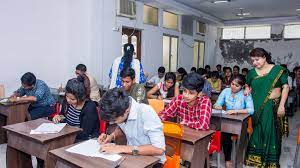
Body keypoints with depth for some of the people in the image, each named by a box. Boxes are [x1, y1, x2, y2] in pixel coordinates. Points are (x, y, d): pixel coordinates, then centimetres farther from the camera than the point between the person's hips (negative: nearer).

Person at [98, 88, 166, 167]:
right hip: (132, 156, 6)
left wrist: (122, 149, -31)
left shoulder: (146, 112, -28)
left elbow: (159, 149, -32)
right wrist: (112, 136, -9)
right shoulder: (120, 110, -12)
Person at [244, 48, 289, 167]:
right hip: (256, 108, 3)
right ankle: (255, 157, 25)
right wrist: (247, 89, -3)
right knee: (256, 132, 10)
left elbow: (285, 87, -5)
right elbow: (247, 85, 21)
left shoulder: (277, 70, -4)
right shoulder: (252, 72, 6)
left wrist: (281, 105, -12)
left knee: (271, 133, 4)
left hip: (272, 107, -3)